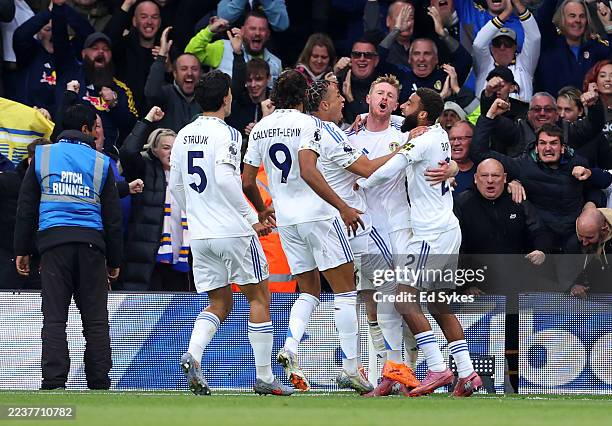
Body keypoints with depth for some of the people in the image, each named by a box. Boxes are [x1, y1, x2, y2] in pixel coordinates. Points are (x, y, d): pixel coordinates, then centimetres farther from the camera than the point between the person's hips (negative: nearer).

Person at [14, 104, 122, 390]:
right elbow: (113, 217, 9)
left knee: (54, 318, -2)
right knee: (96, 320, 4)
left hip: (53, 240, 0)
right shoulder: (101, 162, 8)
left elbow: (26, 208, 9)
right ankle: (100, 383, 2)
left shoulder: (42, 156, 10)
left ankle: (54, 382, -11)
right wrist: (114, 261, 16)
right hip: (91, 243, 0)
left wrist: (22, 250, 13)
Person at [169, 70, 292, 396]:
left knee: (219, 305, 13)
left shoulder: (184, 135, 10)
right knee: (259, 298, 6)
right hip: (233, 231, -6)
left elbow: (175, 186, 15)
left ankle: (192, 355, -14)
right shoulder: (225, 133, -11)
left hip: (199, 234, 6)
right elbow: (226, 180, -22)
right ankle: (264, 378, 6)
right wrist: (252, 218, -15)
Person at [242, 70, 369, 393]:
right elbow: (308, 172, -22)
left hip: (286, 220, 6)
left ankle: (290, 346, -10)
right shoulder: (306, 123, -9)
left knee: (309, 291, 15)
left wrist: (262, 210, 30)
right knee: (345, 290, 1)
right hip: (317, 214, -6)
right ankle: (350, 365, -3)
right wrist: (342, 206, -22)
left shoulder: (260, 129, 10)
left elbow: (247, 182, 12)